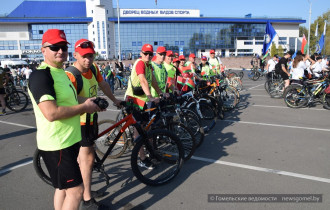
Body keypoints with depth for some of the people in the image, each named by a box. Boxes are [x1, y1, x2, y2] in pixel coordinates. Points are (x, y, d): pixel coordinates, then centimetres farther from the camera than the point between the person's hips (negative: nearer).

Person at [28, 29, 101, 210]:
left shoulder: (60, 72, 14)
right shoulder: (40, 75, -18)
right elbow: (51, 113, -29)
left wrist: (88, 102, 8)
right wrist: (84, 107, -17)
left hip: (69, 140, 10)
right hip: (57, 145, -10)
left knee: (63, 187, 21)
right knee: (76, 190, -2)